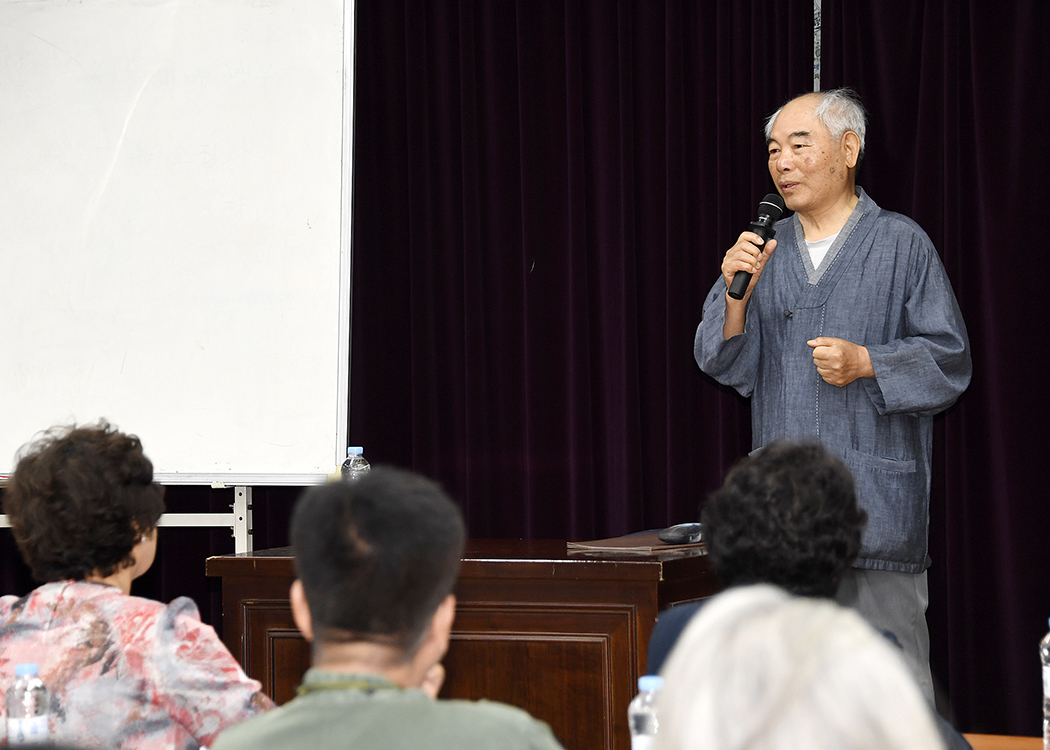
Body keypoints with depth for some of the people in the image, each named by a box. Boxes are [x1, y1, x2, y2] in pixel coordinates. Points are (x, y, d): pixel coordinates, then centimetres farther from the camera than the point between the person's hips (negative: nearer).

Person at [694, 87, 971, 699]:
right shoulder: (763, 253, 14)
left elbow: (949, 360, -1)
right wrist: (736, 293, -8)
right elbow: (734, 369, 8)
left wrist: (866, 363, -14)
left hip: (877, 502, -4)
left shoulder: (902, 244, 2)